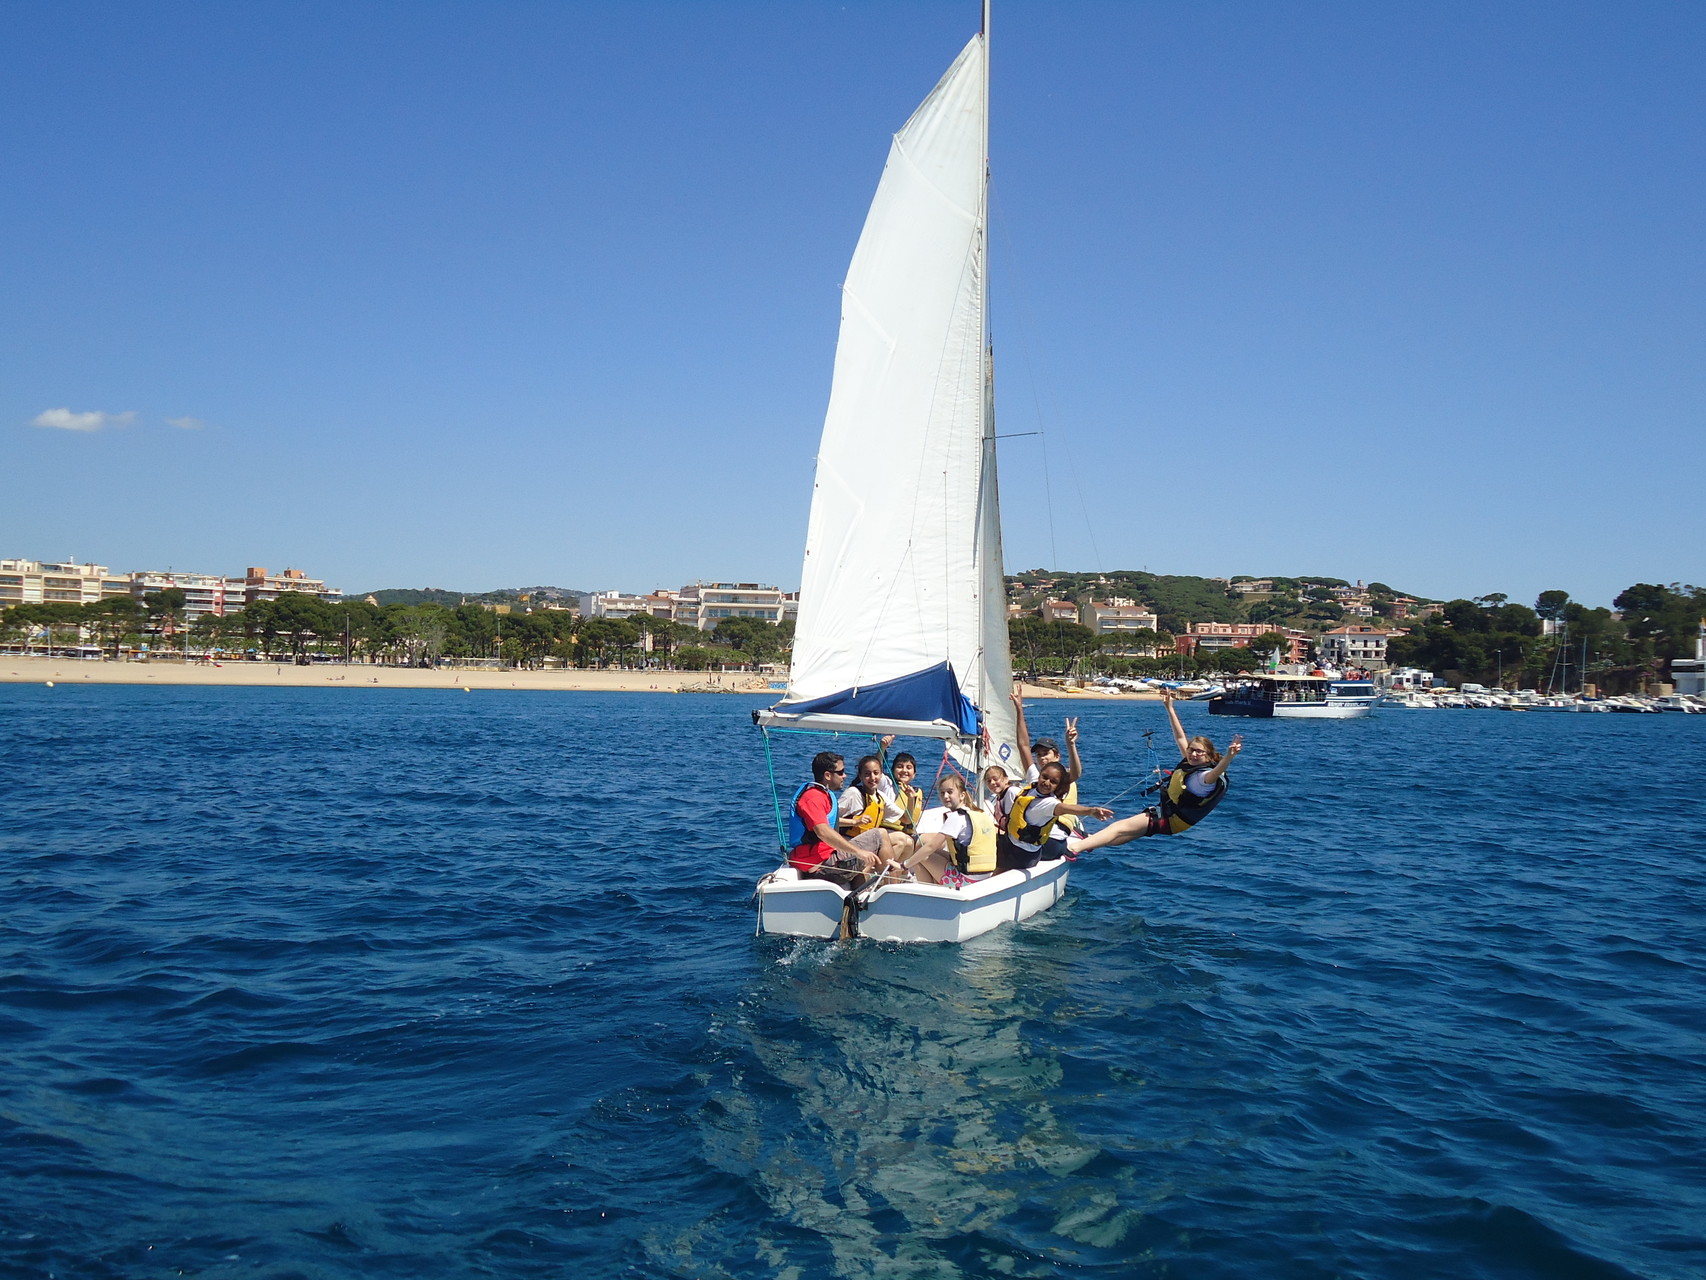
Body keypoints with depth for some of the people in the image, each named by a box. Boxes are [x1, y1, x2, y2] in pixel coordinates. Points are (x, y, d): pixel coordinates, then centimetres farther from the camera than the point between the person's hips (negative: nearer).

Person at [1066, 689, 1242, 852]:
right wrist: (1170, 708, 15)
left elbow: (1216, 773, -45)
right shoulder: (1189, 764, 5)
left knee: (1120, 828, -15)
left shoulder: (1205, 776, -22)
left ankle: (1074, 847, -19)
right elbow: (1180, 737, 13)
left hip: (1168, 821, -10)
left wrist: (1229, 756, -65)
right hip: (1161, 811, 10)